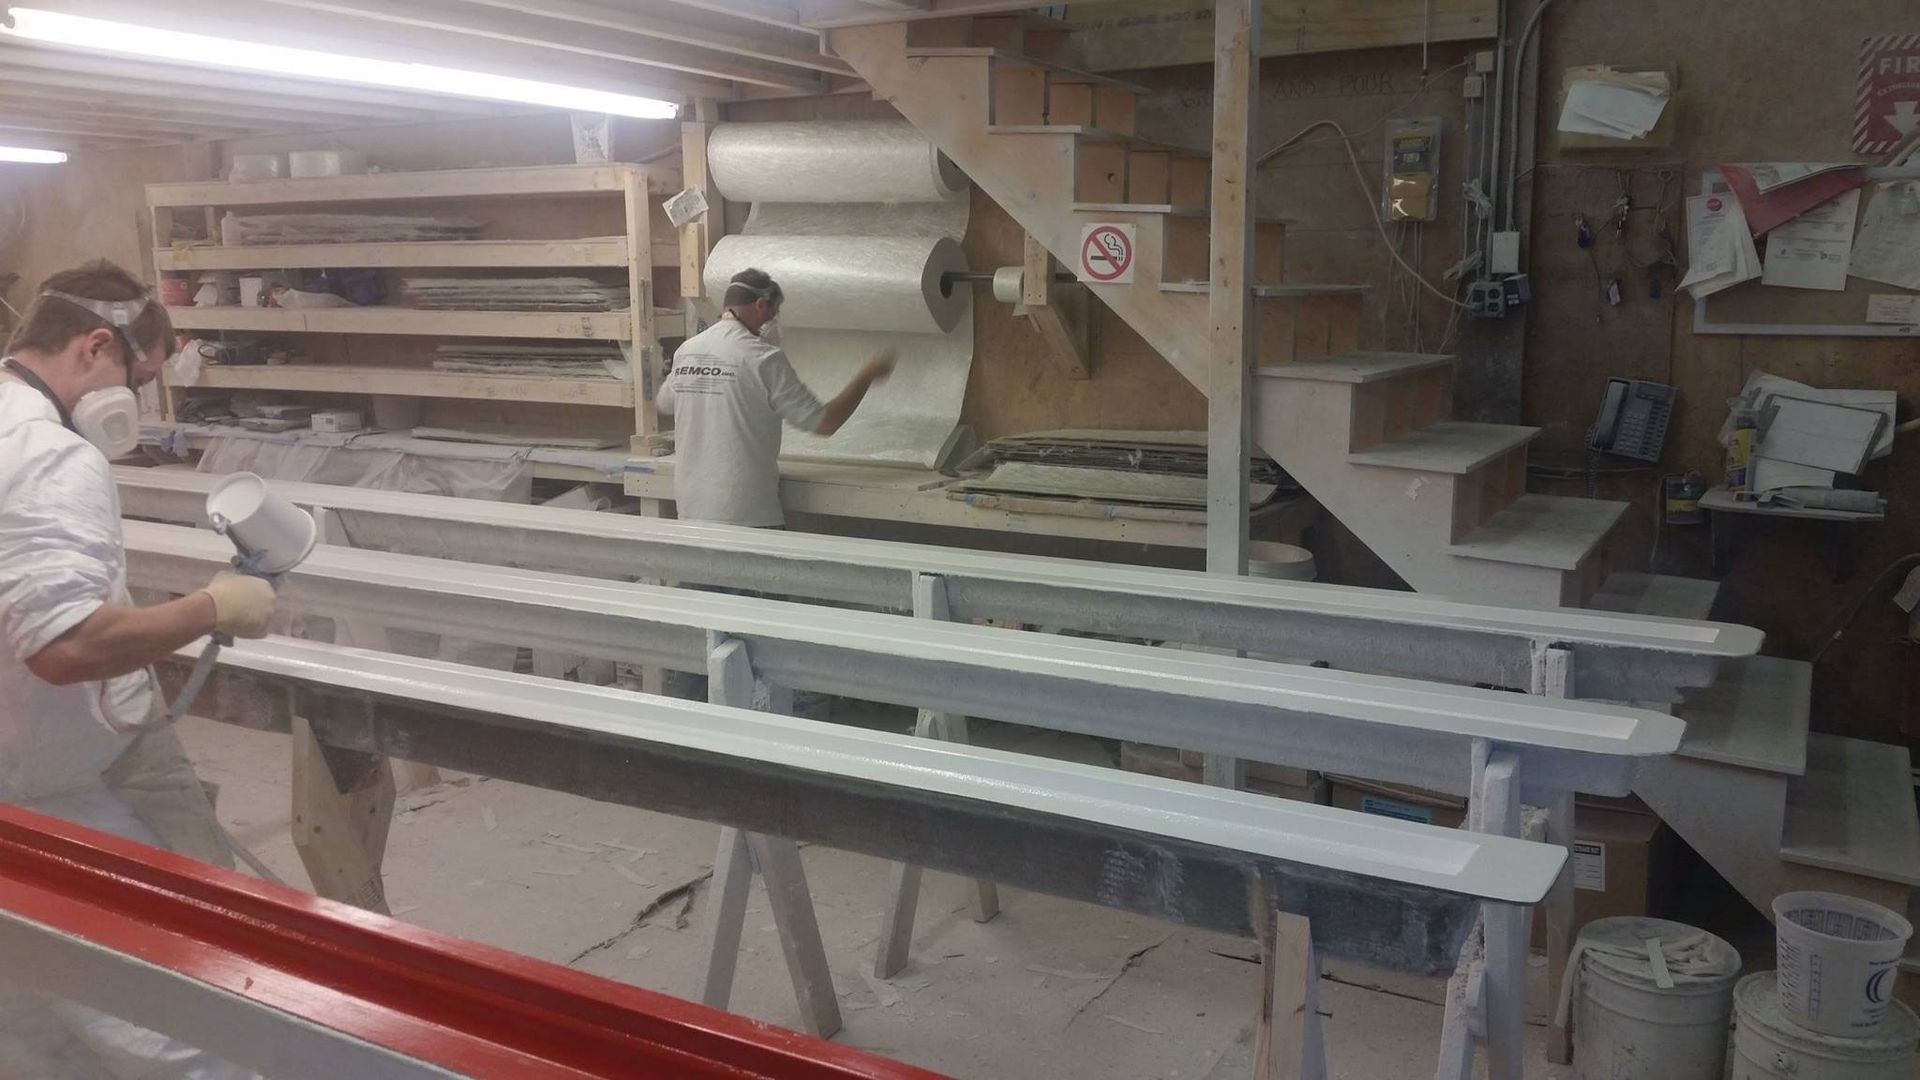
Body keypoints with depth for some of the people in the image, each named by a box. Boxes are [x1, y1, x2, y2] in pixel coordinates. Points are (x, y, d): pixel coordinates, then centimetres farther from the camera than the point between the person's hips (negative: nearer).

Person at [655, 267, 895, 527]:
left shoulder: (685, 351, 6)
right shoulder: (764, 358, -13)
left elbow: (663, 403, 26)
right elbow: (824, 423, -10)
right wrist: (867, 376, 3)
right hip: (745, 513, -6)